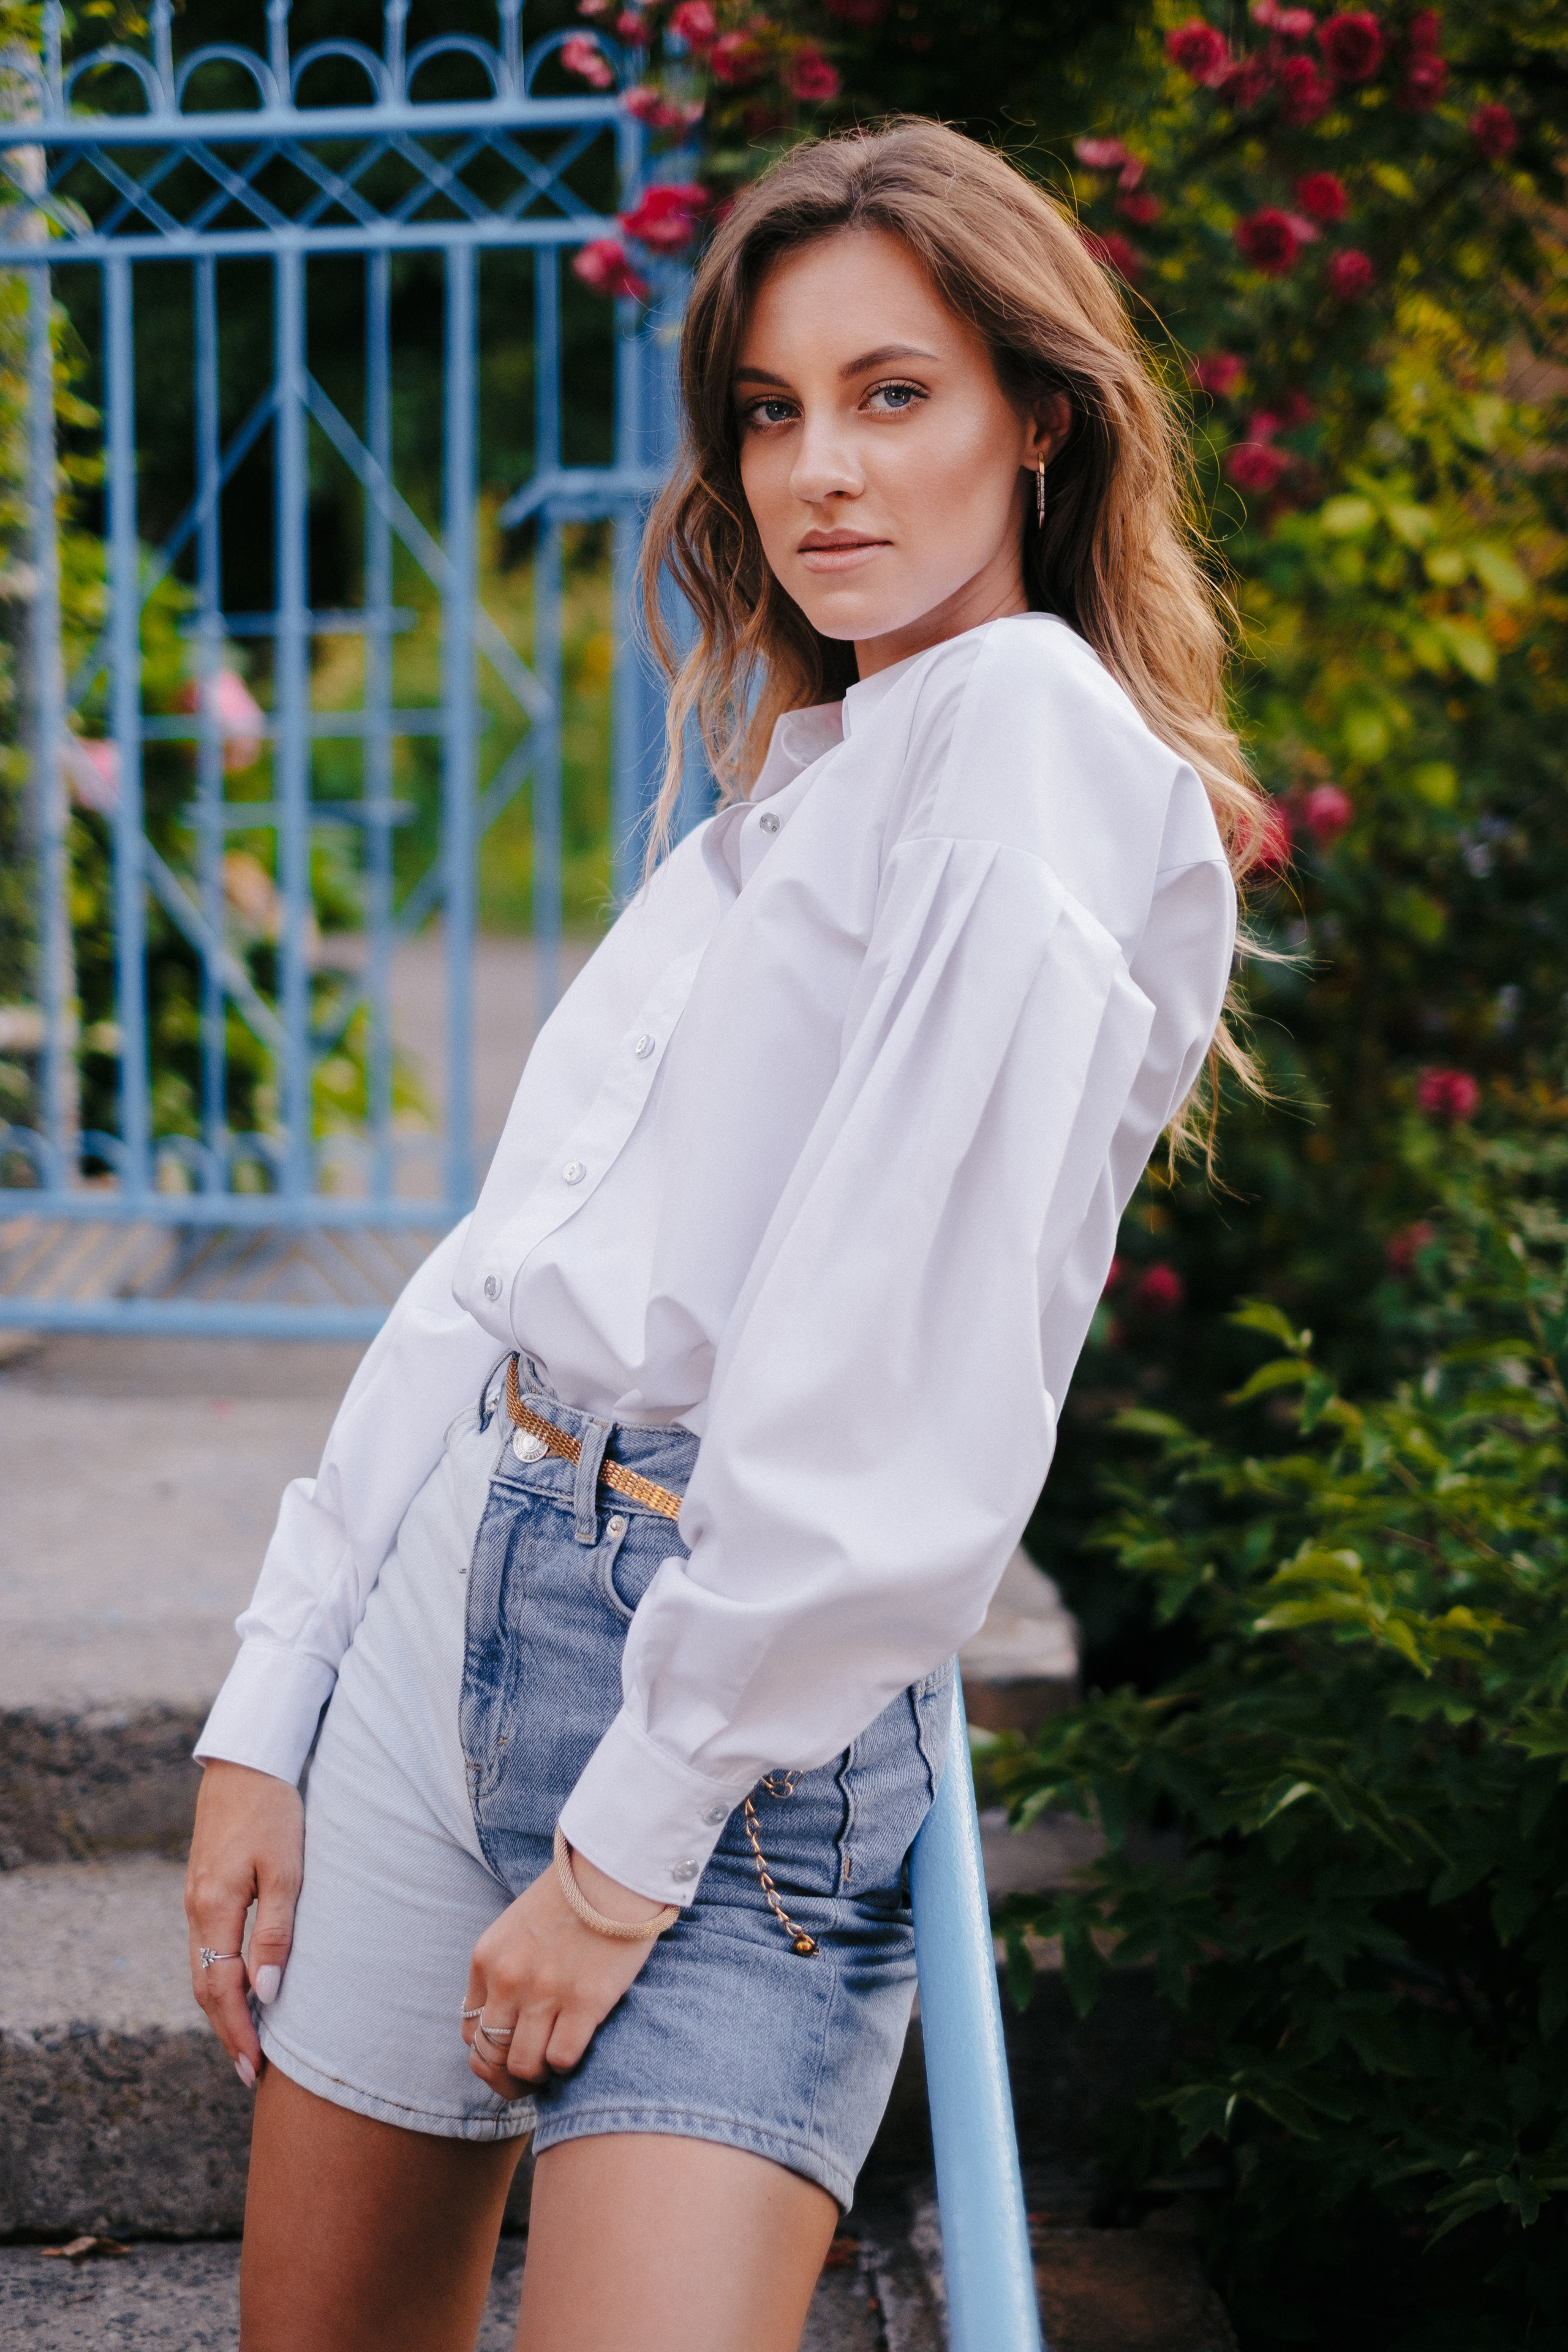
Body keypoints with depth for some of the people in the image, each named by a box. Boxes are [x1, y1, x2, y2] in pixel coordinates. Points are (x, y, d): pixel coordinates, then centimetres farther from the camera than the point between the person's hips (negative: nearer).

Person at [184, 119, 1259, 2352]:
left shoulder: (1032, 725, -9)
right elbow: (504, 1266, 15)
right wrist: (268, 1708, 10)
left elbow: (906, 1378, -17)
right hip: (470, 1575, 8)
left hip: (761, 1676, -8)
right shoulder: (780, 790, 18)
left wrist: (633, 1844, -15)